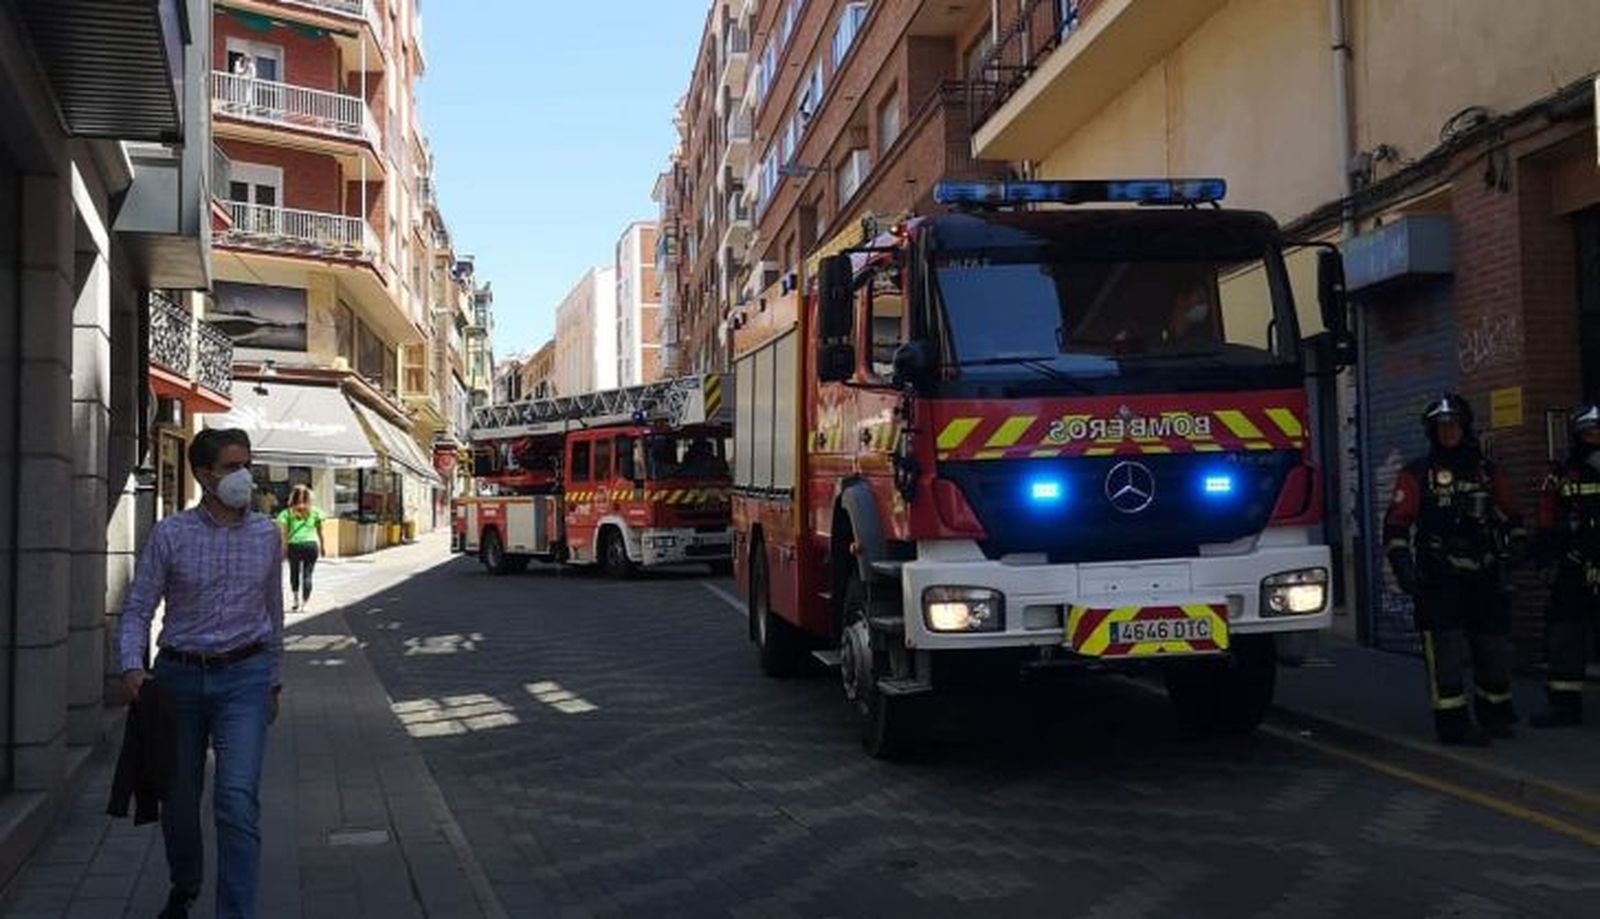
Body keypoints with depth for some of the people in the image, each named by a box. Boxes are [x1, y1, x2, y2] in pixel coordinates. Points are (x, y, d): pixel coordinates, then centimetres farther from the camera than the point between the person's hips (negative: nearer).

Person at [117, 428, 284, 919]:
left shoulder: (266, 534, 3)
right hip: (180, 676, 0)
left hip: (244, 677, 0)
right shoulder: (170, 534, -3)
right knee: (178, 799, 14)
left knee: (237, 797, -15)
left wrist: (273, 681, 17)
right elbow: (137, 607, -2)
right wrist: (132, 666, -19)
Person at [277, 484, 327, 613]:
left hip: (294, 545, 0)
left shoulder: (287, 513, 3)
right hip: (311, 544, 0)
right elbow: (319, 531, 9)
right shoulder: (314, 512, 7)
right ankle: (304, 602, -1)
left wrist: (283, 549, -6)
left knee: (294, 573, 18)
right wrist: (322, 546, 18)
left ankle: (296, 600, 17)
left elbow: (284, 532, -5)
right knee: (307, 574, 3)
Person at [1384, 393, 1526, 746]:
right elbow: (1396, 525, -4)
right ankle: (1452, 723, -3)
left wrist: (1513, 548, 6)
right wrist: (1402, 566, -14)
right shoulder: (1418, 474, 1)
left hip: (1483, 577, 5)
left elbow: (1510, 516, 23)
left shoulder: (1487, 471, 14)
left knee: (1494, 648, 11)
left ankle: (1495, 714, 29)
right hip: (1438, 580, -5)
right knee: (1446, 652, -8)